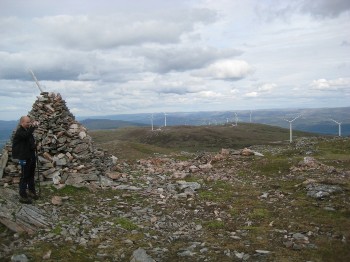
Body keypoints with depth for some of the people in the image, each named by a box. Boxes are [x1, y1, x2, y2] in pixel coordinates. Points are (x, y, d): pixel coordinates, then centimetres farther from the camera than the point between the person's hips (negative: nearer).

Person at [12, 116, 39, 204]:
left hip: (32, 156, 9)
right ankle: (22, 196, 5)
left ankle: (31, 191, 34)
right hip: (25, 158, -9)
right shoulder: (19, 132, -17)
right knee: (24, 177, -2)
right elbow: (26, 135, -40)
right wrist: (33, 126, -37)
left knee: (31, 175, 19)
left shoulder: (28, 130, 9)